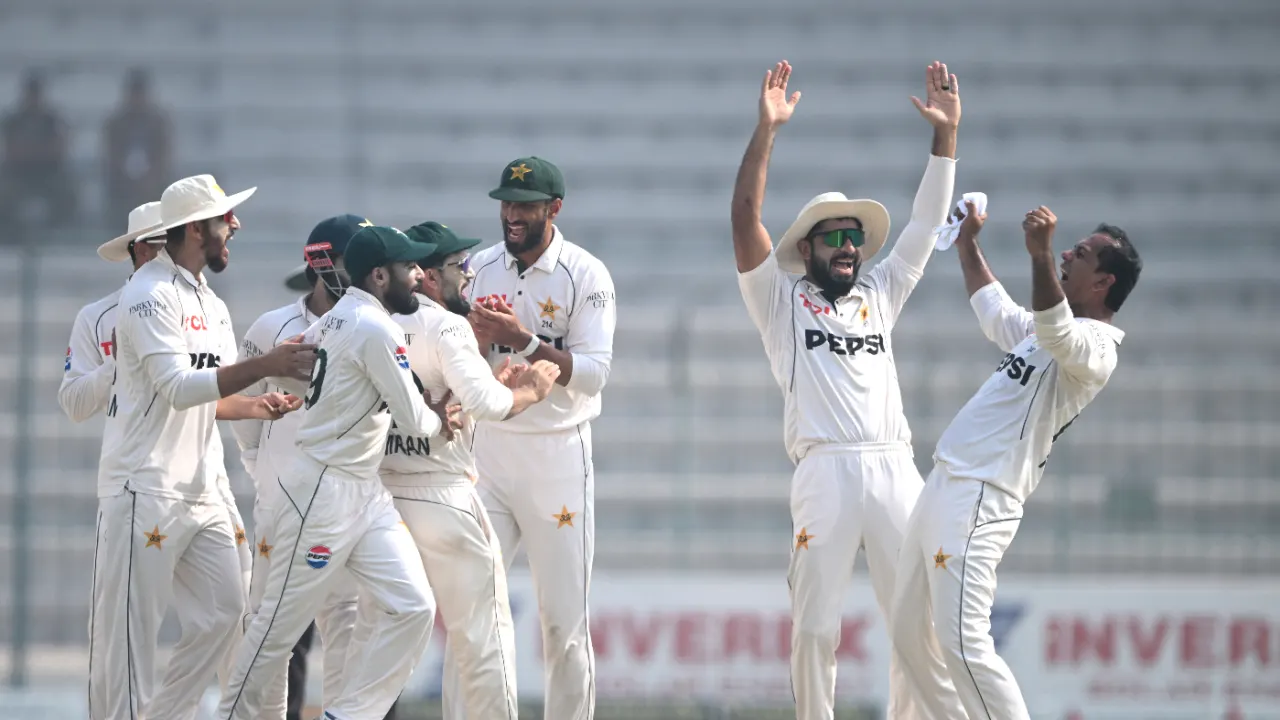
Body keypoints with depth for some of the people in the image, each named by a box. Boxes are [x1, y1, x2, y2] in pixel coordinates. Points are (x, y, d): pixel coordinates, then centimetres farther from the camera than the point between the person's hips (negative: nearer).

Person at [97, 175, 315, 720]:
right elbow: (176, 388, -22)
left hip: (203, 490, 9)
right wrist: (265, 365, -26)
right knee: (130, 629, -7)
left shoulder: (210, 305, 17)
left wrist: (251, 406, 4)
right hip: (147, 489, -9)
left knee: (223, 615, 7)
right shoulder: (151, 296, -11)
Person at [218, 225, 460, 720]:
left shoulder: (332, 321, 13)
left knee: (411, 606, 0)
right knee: (283, 621, 0)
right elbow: (414, 419, -14)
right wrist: (439, 422, 10)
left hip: (367, 494, 10)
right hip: (324, 492, -10)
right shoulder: (375, 329, -16)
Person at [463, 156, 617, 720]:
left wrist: (523, 340, -24)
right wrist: (480, 338, -13)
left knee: (564, 615, -2)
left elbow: (591, 373, -13)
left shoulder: (586, 276, -5)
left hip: (558, 455, -3)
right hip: (489, 448, 3)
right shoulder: (481, 268, 7)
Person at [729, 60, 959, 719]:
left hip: (894, 468, 4)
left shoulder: (881, 294, 24)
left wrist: (945, 132, 11)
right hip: (825, 470, -4)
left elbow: (927, 222, 20)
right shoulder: (780, 300, 12)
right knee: (815, 629, -6)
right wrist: (766, 131, -7)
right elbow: (745, 217, 1)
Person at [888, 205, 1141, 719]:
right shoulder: (1044, 333, 20)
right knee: (910, 637, 14)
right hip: (945, 488, 11)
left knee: (963, 643, -24)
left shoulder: (1093, 348, -12)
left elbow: (1056, 330, -35)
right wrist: (968, 246, 41)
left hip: (979, 502, -11)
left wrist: (1040, 255, -49)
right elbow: (994, 311, 41)